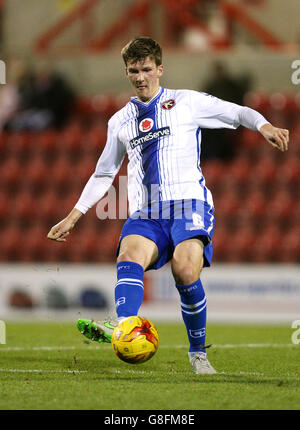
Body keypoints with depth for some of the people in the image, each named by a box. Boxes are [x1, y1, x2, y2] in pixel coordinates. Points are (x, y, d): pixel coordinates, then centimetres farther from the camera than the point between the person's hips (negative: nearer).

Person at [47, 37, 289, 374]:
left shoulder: (186, 102, 12)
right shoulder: (120, 122, 22)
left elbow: (236, 112, 8)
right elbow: (103, 174, 31)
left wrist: (263, 125, -13)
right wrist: (73, 216, 25)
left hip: (188, 202, -3)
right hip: (145, 213, 3)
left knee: (185, 271, -27)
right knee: (129, 256, -30)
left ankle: (198, 352, -10)